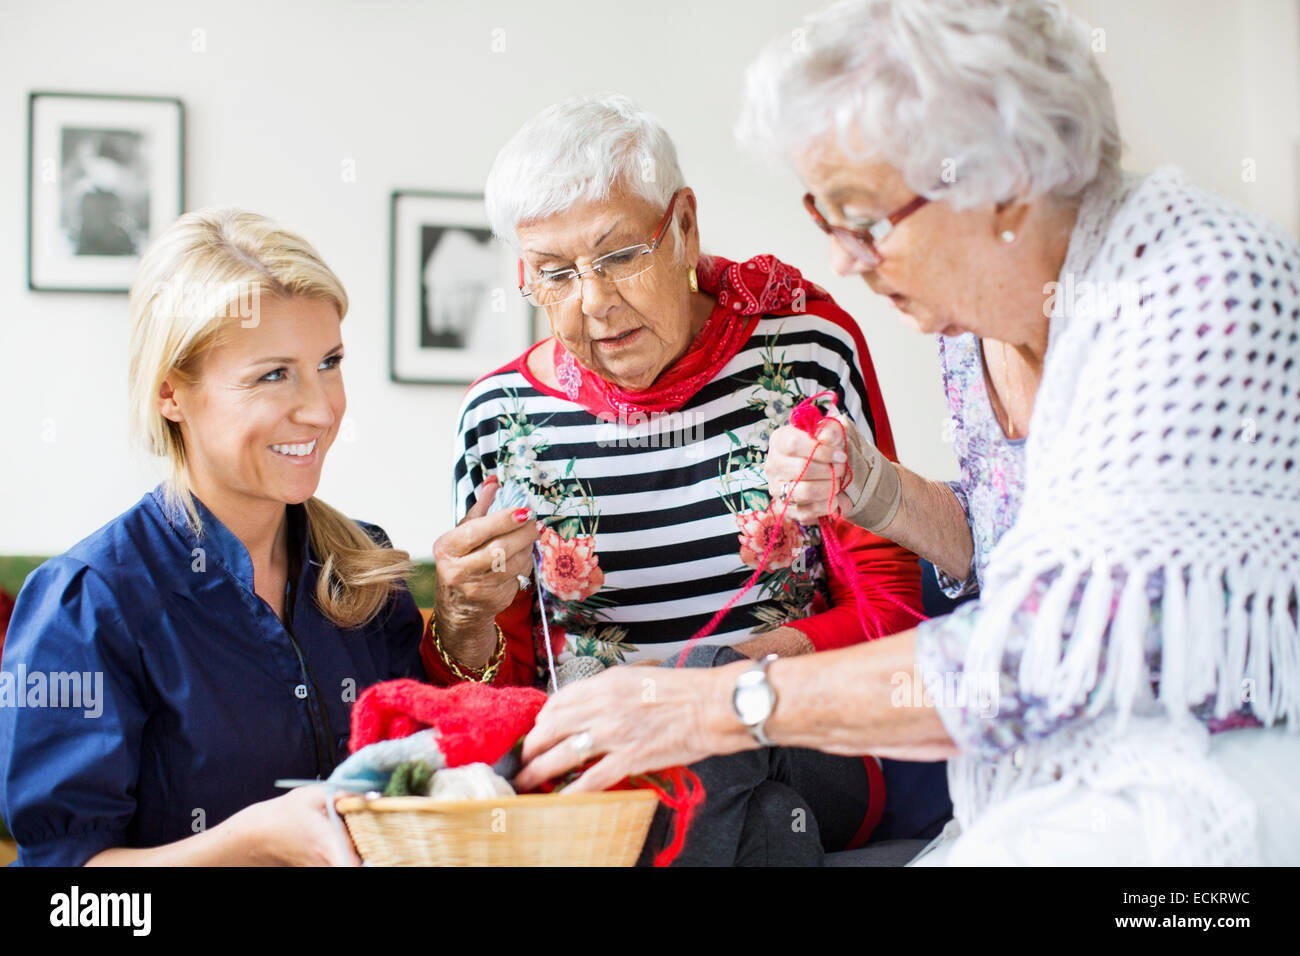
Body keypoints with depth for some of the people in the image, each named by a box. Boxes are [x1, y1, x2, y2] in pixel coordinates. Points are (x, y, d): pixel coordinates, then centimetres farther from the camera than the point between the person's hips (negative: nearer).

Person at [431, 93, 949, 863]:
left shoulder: (807, 349, -2)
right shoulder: (500, 417, 3)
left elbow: (890, 610, -2)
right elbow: (495, 690, 9)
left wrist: (735, 668, -19)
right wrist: (467, 625, -15)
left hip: (801, 756, -1)